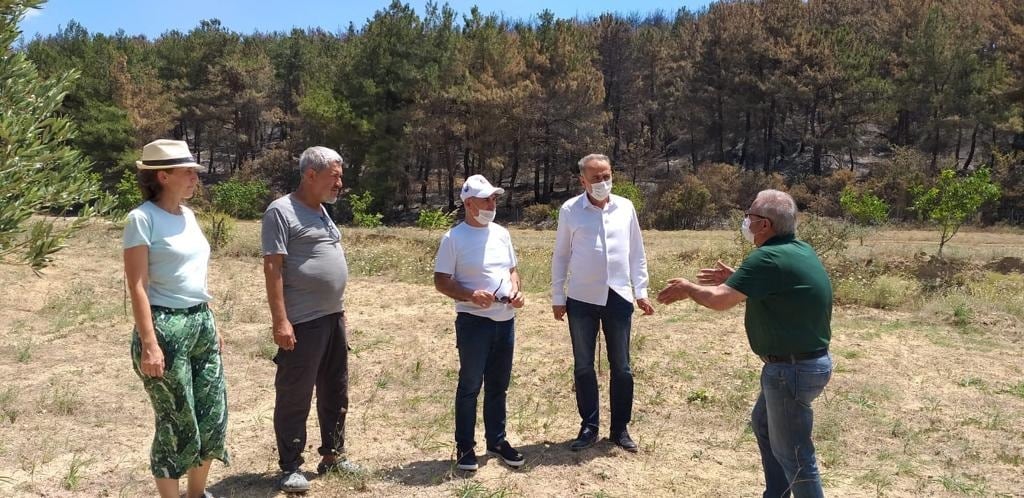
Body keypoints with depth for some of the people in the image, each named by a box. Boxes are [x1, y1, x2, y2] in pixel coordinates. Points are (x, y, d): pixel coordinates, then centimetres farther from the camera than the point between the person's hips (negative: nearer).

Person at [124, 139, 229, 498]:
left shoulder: (188, 215, 11)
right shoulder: (143, 218, -11)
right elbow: (137, 286, -15)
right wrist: (149, 344, -20)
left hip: (201, 323, 8)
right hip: (166, 326, -7)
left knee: (213, 415, 12)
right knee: (176, 422, 3)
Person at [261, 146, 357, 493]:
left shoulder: (321, 210, 14)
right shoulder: (282, 211, -12)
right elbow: (272, 268, -16)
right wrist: (280, 321, -20)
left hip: (334, 317, 9)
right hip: (303, 322, -9)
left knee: (335, 392, 16)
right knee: (295, 397, 2)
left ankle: (332, 455, 29)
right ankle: (291, 467, 13)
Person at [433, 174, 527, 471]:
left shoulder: (501, 234, 9)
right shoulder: (454, 238, -9)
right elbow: (441, 282, -9)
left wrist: (516, 290, -3)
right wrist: (470, 295, -25)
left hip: (506, 321, 6)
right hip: (474, 322, -6)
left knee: (498, 385, 16)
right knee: (470, 385, 4)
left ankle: (497, 441, 29)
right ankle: (465, 446, 17)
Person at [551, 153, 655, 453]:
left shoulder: (625, 207, 3)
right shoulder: (569, 210, -3)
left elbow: (637, 252, 8)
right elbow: (560, 256, 2)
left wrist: (641, 291, 3)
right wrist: (557, 297, 1)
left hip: (618, 297, 1)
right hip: (582, 299, -1)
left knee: (621, 367, 8)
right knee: (583, 366, 7)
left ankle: (620, 428, 21)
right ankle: (589, 427, 21)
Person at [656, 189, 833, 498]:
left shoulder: (769, 258, -25)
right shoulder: (800, 250, 5)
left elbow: (719, 300, -23)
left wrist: (688, 288, -5)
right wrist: (734, 278, 12)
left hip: (792, 369, -11)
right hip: (806, 360, 11)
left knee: (792, 453, 3)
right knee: (764, 424, 27)